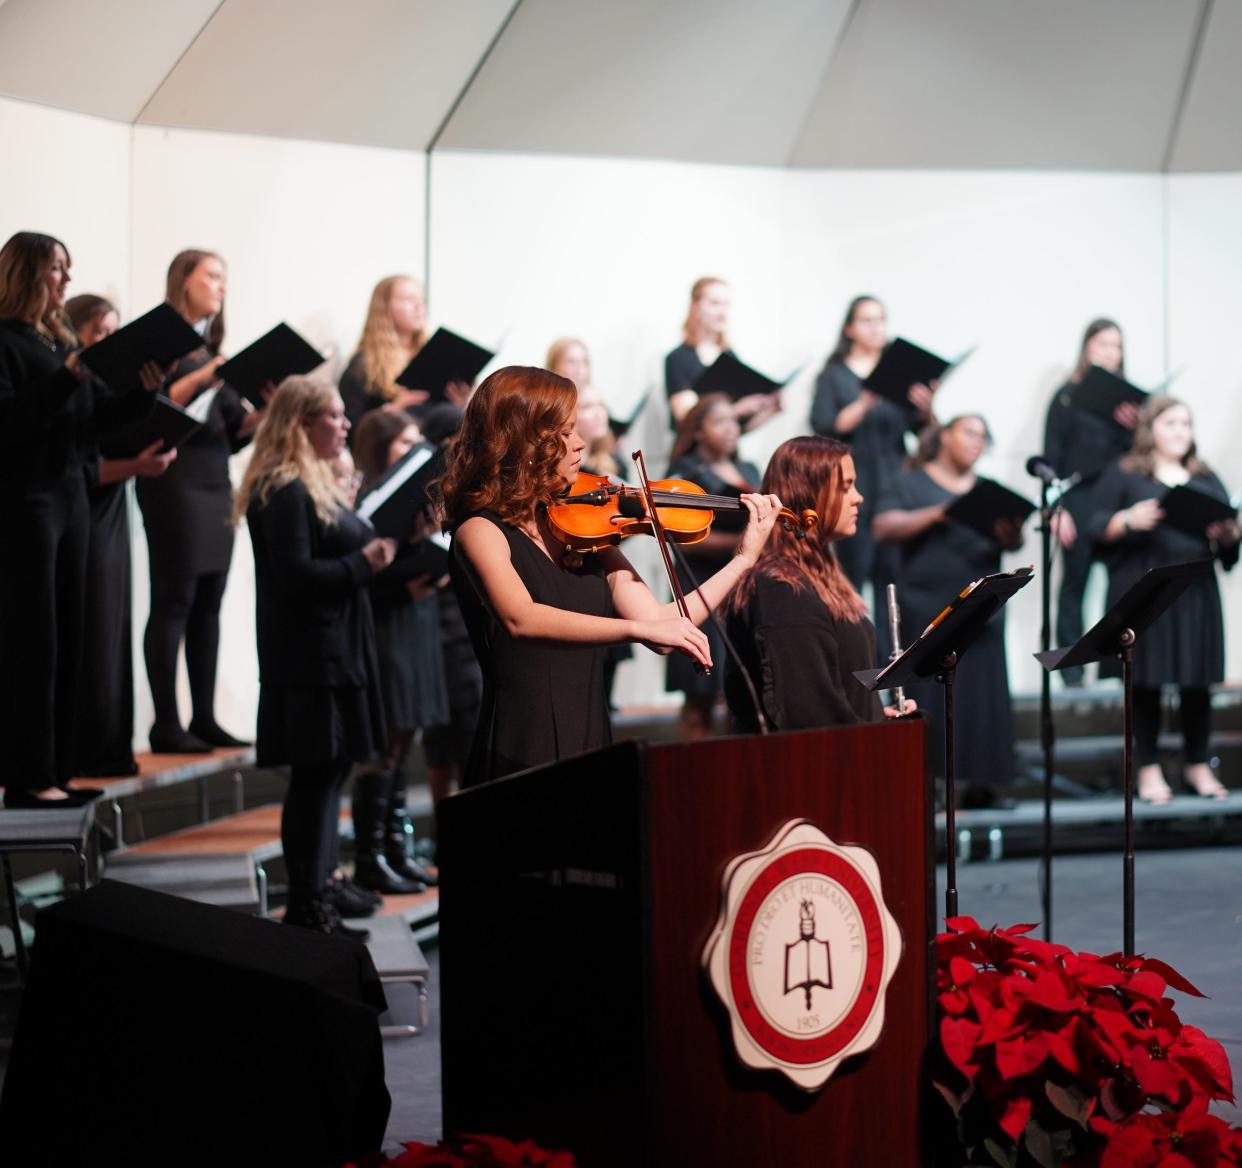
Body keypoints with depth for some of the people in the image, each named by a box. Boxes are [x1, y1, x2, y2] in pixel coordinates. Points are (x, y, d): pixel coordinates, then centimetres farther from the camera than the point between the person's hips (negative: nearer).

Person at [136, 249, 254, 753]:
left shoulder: (211, 349, 18)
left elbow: (233, 429, 16)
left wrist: (264, 414, -2)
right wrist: (199, 379, -22)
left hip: (216, 484, 8)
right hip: (176, 482, -8)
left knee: (208, 604, 7)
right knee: (174, 602, -7)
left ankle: (204, 717, 11)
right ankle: (166, 724, -5)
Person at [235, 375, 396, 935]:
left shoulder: (316, 484, 18)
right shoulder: (282, 491, -15)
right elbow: (296, 574, -22)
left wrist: (375, 551, 8)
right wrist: (364, 563, -18)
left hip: (333, 651, 11)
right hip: (308, 656, -11)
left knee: (327, 771, 13)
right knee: (315, 774, -7)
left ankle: (315, 894, 19)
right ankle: (307, 905, -2)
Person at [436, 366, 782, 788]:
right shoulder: (481, 531, -9)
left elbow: (658, 625, 4)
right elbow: (520, 619, -29)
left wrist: (744, 559, 0)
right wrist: (642, 628, -36)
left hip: (592, 746, 6)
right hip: (522, 756, -6)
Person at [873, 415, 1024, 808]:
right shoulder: (912, 484, 7)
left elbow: (1013, 541, 8)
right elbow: (884, 528, -6)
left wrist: (1008, 534, -16)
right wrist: (934, 515, -19)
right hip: (927, 608, -4)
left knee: (984, 694, -1)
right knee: (927, 697, -7)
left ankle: (980, 784, 2)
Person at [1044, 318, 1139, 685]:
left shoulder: (1127, 397, 12)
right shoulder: (1068, 397, 3)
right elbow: (1051, 457, 1)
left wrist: (1134, 427, -10)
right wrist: (1056, 509, -7)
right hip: (1079, 500, -3)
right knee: (1074, 582, 1)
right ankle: (1071, 667, 4)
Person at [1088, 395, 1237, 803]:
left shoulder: (1206, 480, 18)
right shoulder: (1122, 476, 6)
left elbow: (1228, 537, 15)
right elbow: (1095, 528, -1)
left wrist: (1225, 535, -8)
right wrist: (1129, 520, -19)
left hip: (1195, 594, 4)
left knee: (1197, 683, 5)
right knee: (1145, 683, -1)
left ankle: (1198, 766, 16)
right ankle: (1149, 770, 7)